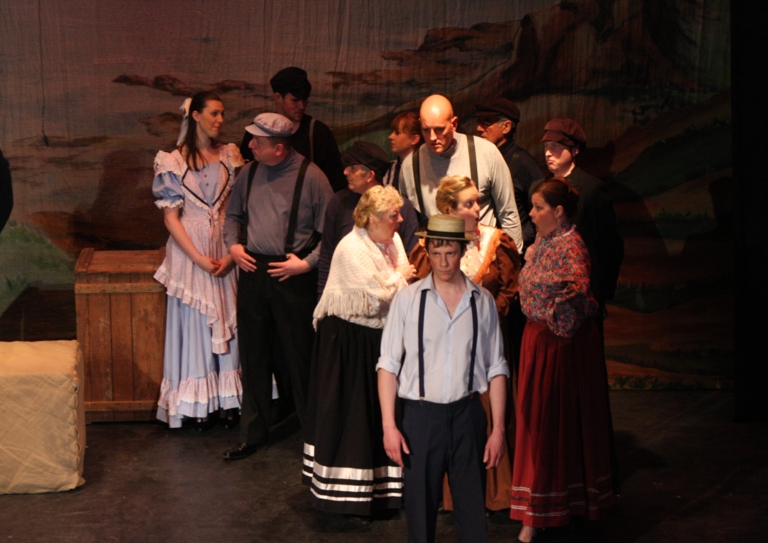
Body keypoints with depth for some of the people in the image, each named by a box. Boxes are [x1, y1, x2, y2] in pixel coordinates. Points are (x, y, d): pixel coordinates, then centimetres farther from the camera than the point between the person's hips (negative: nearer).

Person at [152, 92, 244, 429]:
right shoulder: (174, 161, -4)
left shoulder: (230, 157, 5)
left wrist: (232, 252, -9)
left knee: (227, 320, 6)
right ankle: (198, 404, 11)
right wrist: (198, 258, -13)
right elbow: (170, 216, -7)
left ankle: (230, 399, 16)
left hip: (225, 249, 3)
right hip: (189, 249, -3)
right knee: (194, 322, 3)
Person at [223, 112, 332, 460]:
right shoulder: (249, 174, 8)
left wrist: (307, 263, -14)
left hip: (293, 276, -5)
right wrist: (233, 244, 5)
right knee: (253, 356, 11)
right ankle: (253, 434, 24)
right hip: (252, 271, 5)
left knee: (299, 356, 1)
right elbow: (233, 215, 22)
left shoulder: (310, 177, -8)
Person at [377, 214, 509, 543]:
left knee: (473, 507, 7)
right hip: (421, 414, -1)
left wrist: (498, 429, 2)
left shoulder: (482, 301, 2)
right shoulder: (407, 299, -3)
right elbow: (388, 365, -2)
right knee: (420, 507, 9)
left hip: (468, 413, 1)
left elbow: (496, 368, 5)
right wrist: (389, 425, -7)